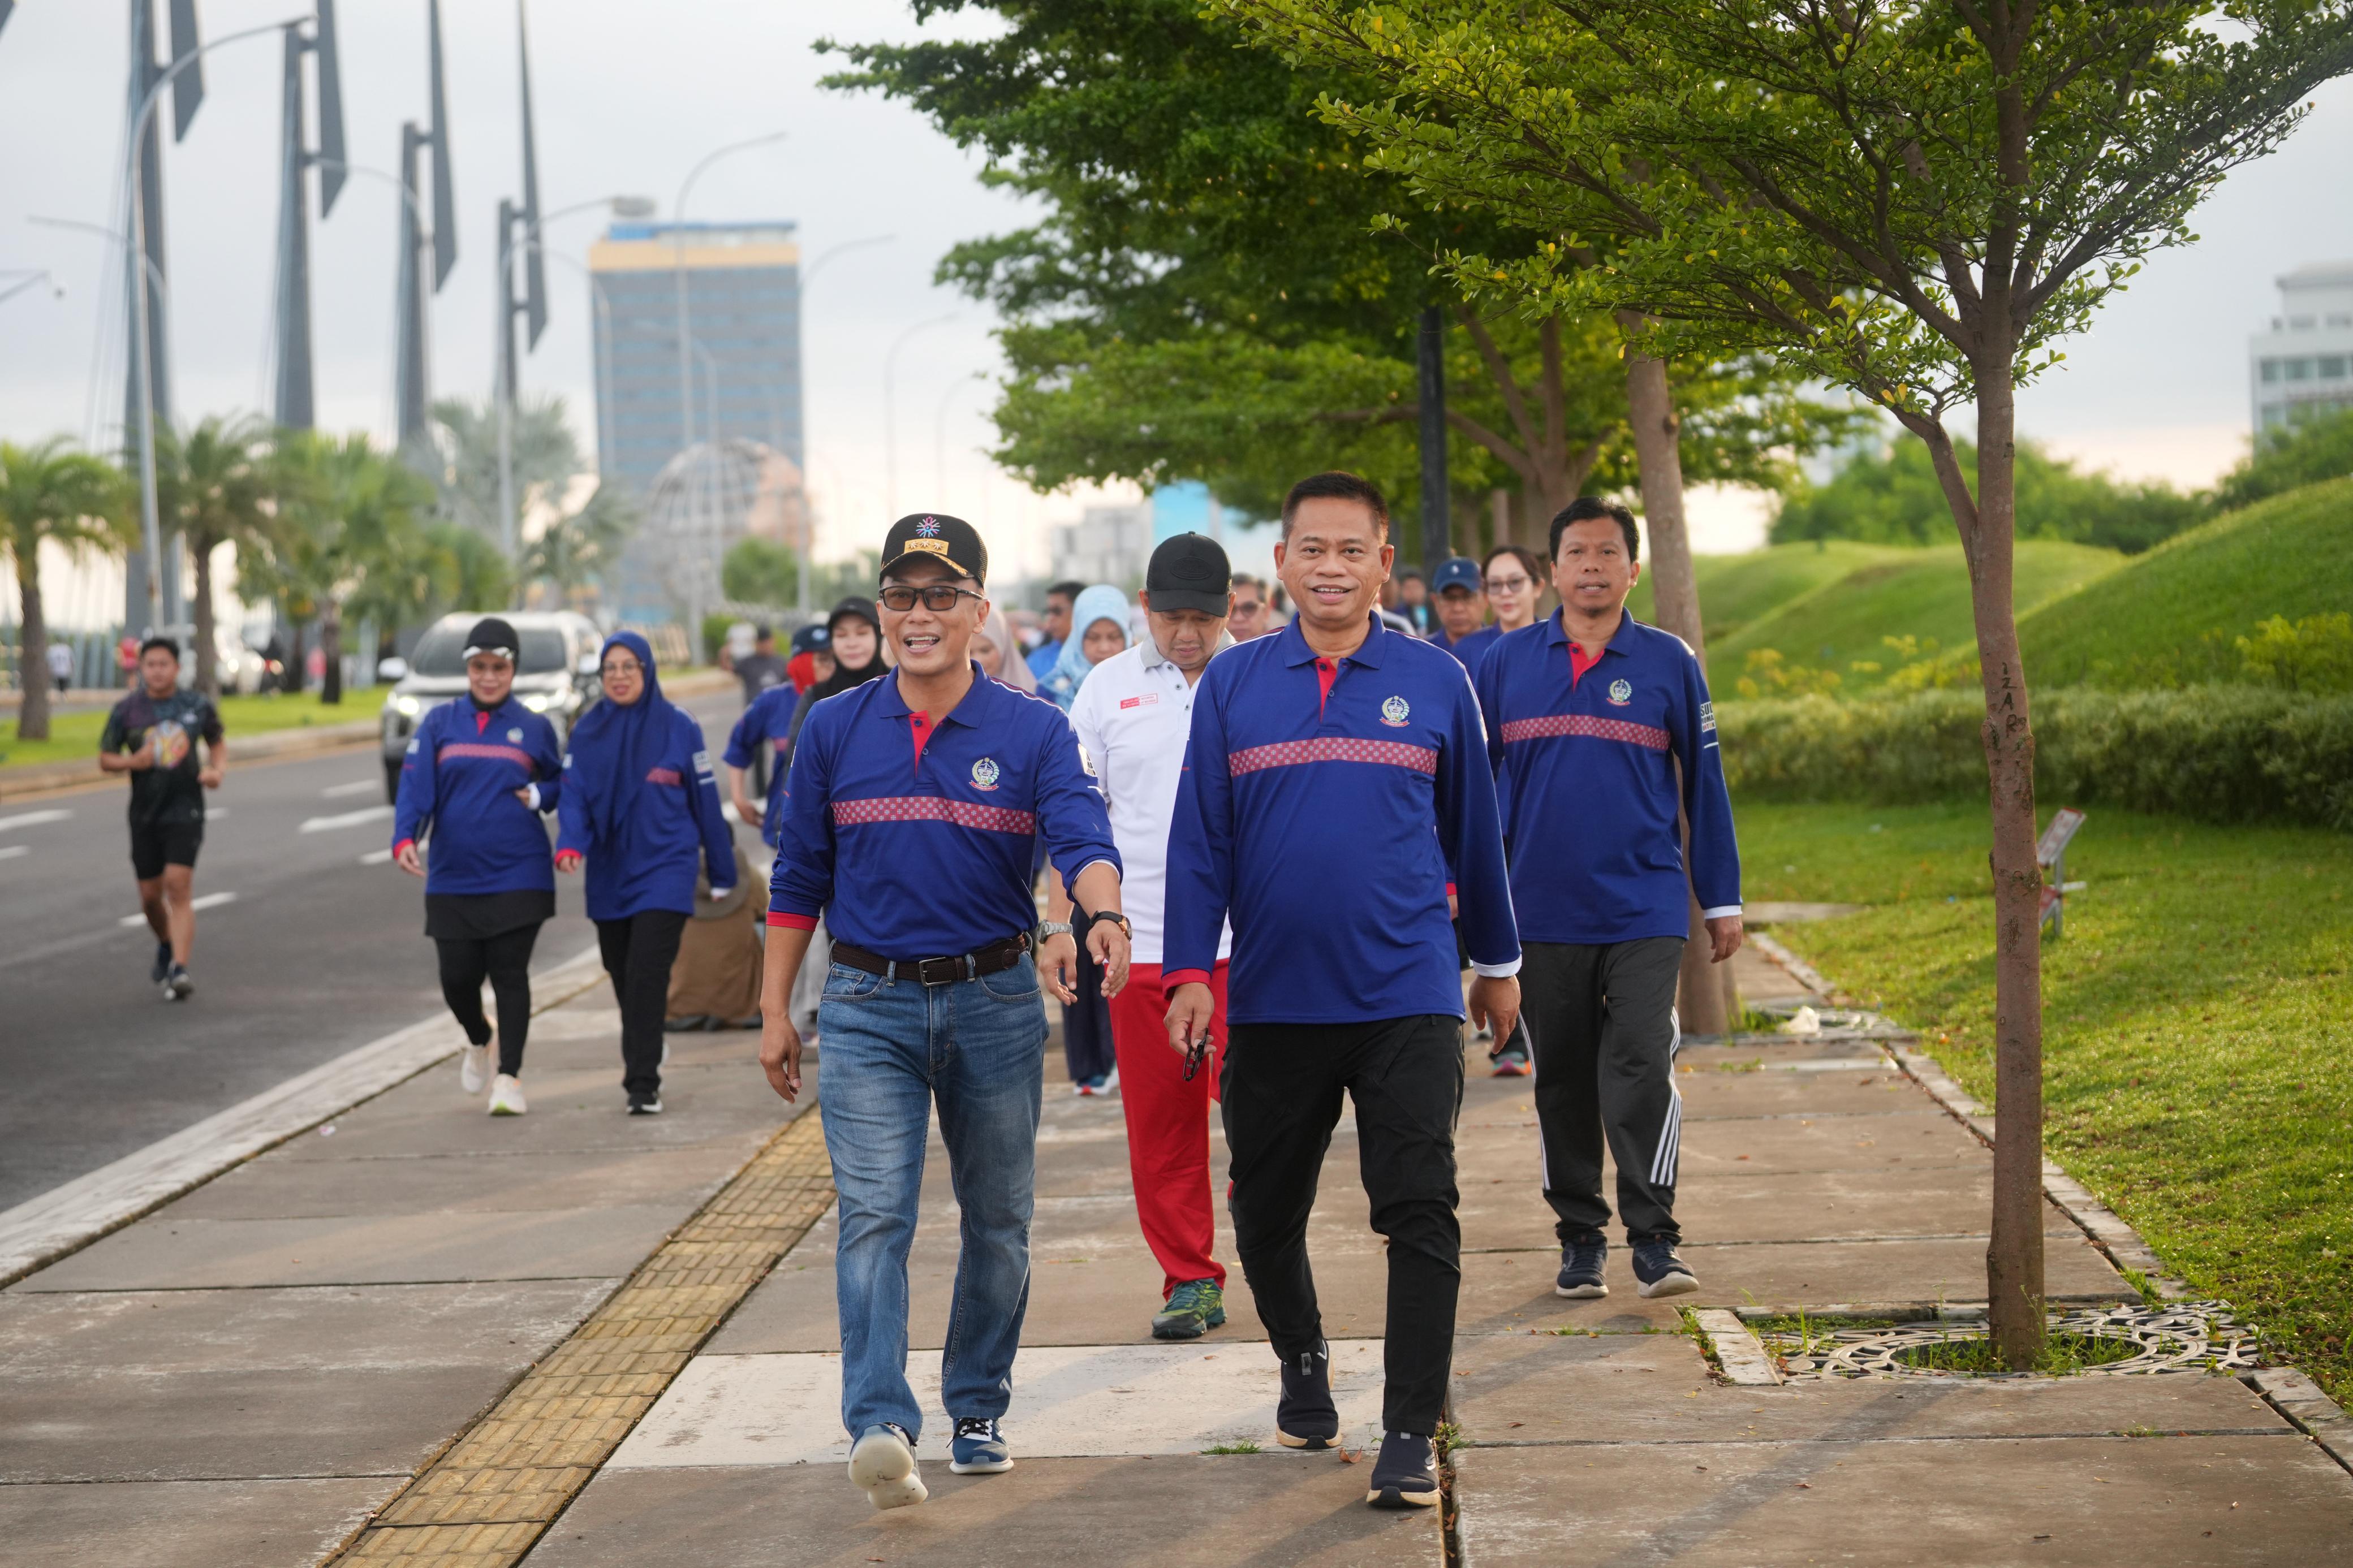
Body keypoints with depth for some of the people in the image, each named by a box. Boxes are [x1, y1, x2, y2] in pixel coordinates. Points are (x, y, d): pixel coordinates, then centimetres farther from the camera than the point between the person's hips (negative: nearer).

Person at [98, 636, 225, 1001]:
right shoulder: (127, 710, 0)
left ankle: (179, 970, -19)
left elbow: (218, 745, 16)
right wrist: (132, 761, -15)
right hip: (145, 813, 2)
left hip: (185, 810, -2)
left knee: (179, 887, -15)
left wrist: (217, 770, -6)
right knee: (150, 895, 9)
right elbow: (105, 759, 6)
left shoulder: (198, 706, 1)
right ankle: (166, 946, 39)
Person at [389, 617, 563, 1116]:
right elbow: (415, 786, -6)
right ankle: (478, 1041, 33)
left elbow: (562, 785, 16)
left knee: (509, 973, -5)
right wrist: (404, 839, -21)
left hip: (518, 877, -1)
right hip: (452, 879, 1)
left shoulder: (534, 728, 6)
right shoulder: (440, 723, 4)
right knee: (458, 976, 2)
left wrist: (538, 796, -6)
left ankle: (510, 1076, 1)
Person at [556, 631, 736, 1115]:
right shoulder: (587, 732, 4)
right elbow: (574, 796, -2)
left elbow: (706, 802, 3)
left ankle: (643, 1085, -14)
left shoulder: (679, 729, -2)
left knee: (647, 976, -15)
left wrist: (722, 874, 7)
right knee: (624, 981, 11)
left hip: (664, 870, -4)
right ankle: (641, 1059, 30)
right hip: (609, 873, 4)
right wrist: (570, 844, -23)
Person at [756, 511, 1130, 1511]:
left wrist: (1104, 916, -39)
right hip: (869, 1005, 0)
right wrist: (775, 1011, 8)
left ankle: (977, 1409, 26)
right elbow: (798, 880, 9)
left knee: (998, 1220, 11)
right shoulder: (836, 731, 4)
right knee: (873, 1214, -14)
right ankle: (881, 1427, -24)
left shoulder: (1034, 733, -1)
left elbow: (1084, 838, -18)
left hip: (996, 1002, 1)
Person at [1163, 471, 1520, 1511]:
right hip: (1273, 999, 2)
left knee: (1420, 1217, -8)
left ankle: (1409, 1437, -4)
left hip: (1407, 996, -1)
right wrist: (1189, 971, -2)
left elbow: (1472, 830, 12)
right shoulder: (1233, 683, 4)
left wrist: (1497, 963, 18)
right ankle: (1303, 1367, 37)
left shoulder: (1434, 682, 3)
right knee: (1264, 1213, 12)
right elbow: (1199, 837, 4)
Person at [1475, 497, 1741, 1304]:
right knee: (1563, 1081, 9)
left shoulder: (1668, 663, 3)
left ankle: (1653, 1238, -6)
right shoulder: (1508, 663, 5)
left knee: (1642, 1070, -12)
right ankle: (1580, 1237, 19)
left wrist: (1723, 901, 8)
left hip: (1645, 913, -2)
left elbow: (1704, 783, 8)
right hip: (1542, 915, 2)